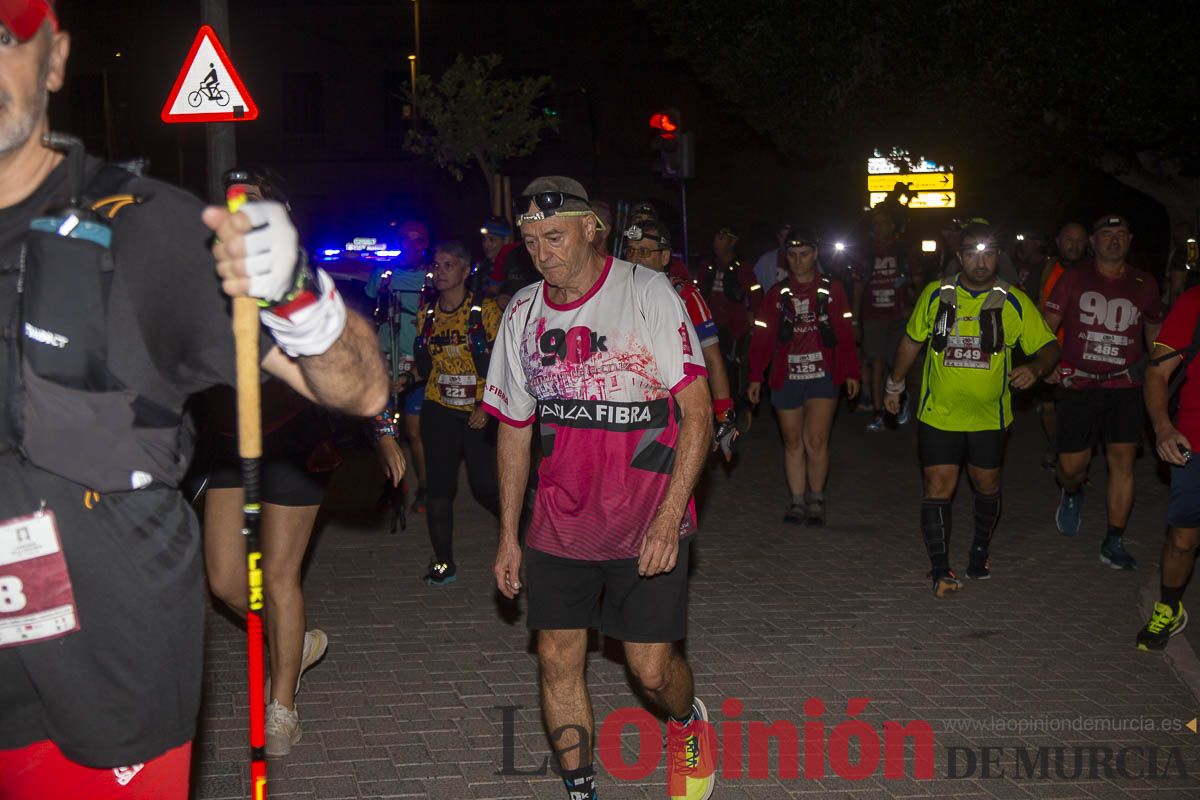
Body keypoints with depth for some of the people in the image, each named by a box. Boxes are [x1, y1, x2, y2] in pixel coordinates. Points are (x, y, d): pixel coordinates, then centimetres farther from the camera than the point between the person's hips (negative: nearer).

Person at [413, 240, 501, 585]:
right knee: (439, 488, -1)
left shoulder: (485, 309, -5)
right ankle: (443, 561, 8)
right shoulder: (427, 313, 8)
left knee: (486, 486, -6)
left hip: (479, 413, -3)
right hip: (439, 410, 3)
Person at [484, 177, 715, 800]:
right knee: (557, 659, 1)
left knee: (651, 666, -2)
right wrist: (508, 536, 11)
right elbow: (515, 429, 13)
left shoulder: (648, 293, -10)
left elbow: (697, 413, -12)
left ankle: (688, 723, 32)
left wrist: (668, 518, -20)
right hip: (560, 524, 4)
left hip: (649, 522, -4)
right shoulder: (522, 313, 5)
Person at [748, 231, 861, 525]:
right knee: (793, 442, 8)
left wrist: (851, 373, 1)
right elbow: (762, 338, 5)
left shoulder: (832, 291, 4)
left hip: (822, 377, -2)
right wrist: (756, 377, 1)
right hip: (786, 378, 2)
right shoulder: (777, 294, 7)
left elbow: (845, 335, 4)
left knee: (815, 440, -11)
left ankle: (816, 500, 5)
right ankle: (797, 502, 17)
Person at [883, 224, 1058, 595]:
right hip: (938, 414, -1)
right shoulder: (935, 295, -2)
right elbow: (912, 340, 13)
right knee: (938, 487, -7)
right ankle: (940, 569, -4)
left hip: (989, 417, 1)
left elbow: (1049, 346, -1)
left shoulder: (1014, 302, -5)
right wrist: (894, 384, 19)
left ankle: (981, 548, 39)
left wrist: (1035, 368, -23)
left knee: (987, 485, 16)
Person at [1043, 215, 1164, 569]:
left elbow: (1155, 332, 21)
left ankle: (1114, 542, 1)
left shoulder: (1144, 284, 8)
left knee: (1122, 459, -8)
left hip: (1124, 387, 1)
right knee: (1072, 466, 1)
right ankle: (1072, 495, 39)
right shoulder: (1073, 280, 2)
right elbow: (1048, 327, 1)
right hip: (1078, 385, -1)